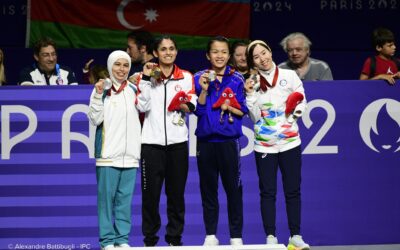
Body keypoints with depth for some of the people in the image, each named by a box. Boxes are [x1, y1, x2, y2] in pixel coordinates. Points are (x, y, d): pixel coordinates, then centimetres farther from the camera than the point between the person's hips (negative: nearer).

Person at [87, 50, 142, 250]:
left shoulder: (134, 90, 13)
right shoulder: (102, 89, 2)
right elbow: (95, 119, -3)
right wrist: (99, 95, -14)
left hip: (130, 154, 3)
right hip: (108, 153, -3)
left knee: (125, 199, 4)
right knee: (106, 197, -3)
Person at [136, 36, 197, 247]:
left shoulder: (186, 77, 9)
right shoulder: (148, 76, 5)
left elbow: (192, 105, 4)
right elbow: (142, 106, -7)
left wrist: (184, 105, -17)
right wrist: (146, 78, -11)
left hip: (177, 142, 1)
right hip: (152, 142, -1)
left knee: (177, 193, 5)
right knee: (150, 192, -1)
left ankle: (175, 237, 12)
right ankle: (150, 238, 6)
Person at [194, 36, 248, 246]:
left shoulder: (237, 79, 2)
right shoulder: (200, 78, 4)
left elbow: (243, 110, 5)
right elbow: (198, 110, 0)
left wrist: (229, 107, -13)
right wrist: (204, 89, -13)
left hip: (228, 140, -1)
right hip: (206, 140, 1)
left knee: (233, 188, 0)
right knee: (208, 189, 6)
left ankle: (236, 235, 7)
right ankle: (210, 235, 14)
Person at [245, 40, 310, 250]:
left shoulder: (289, 76, 1)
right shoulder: (253, 83, 3)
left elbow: (302, 101, 5)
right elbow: (255, 117, -1)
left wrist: (296, 110, -15)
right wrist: (250, 95, -12)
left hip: (289, 141, 0)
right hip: (264, 144, 1)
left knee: (293, 190, 2)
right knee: (267, 192, 2)